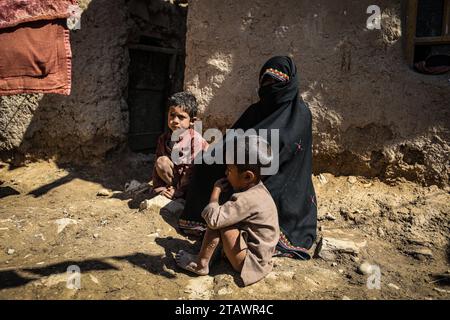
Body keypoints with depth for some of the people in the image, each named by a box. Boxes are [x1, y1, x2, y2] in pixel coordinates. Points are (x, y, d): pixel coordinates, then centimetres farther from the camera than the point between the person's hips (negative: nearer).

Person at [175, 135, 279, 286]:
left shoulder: (248, 199, -30)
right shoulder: (256, 188, 0)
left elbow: (213, 219, -33)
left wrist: (216, 190, -21)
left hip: (251, 262, -9)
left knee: (217, 222, -20)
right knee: (221, 219, 5)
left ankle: (201, 265, -3)